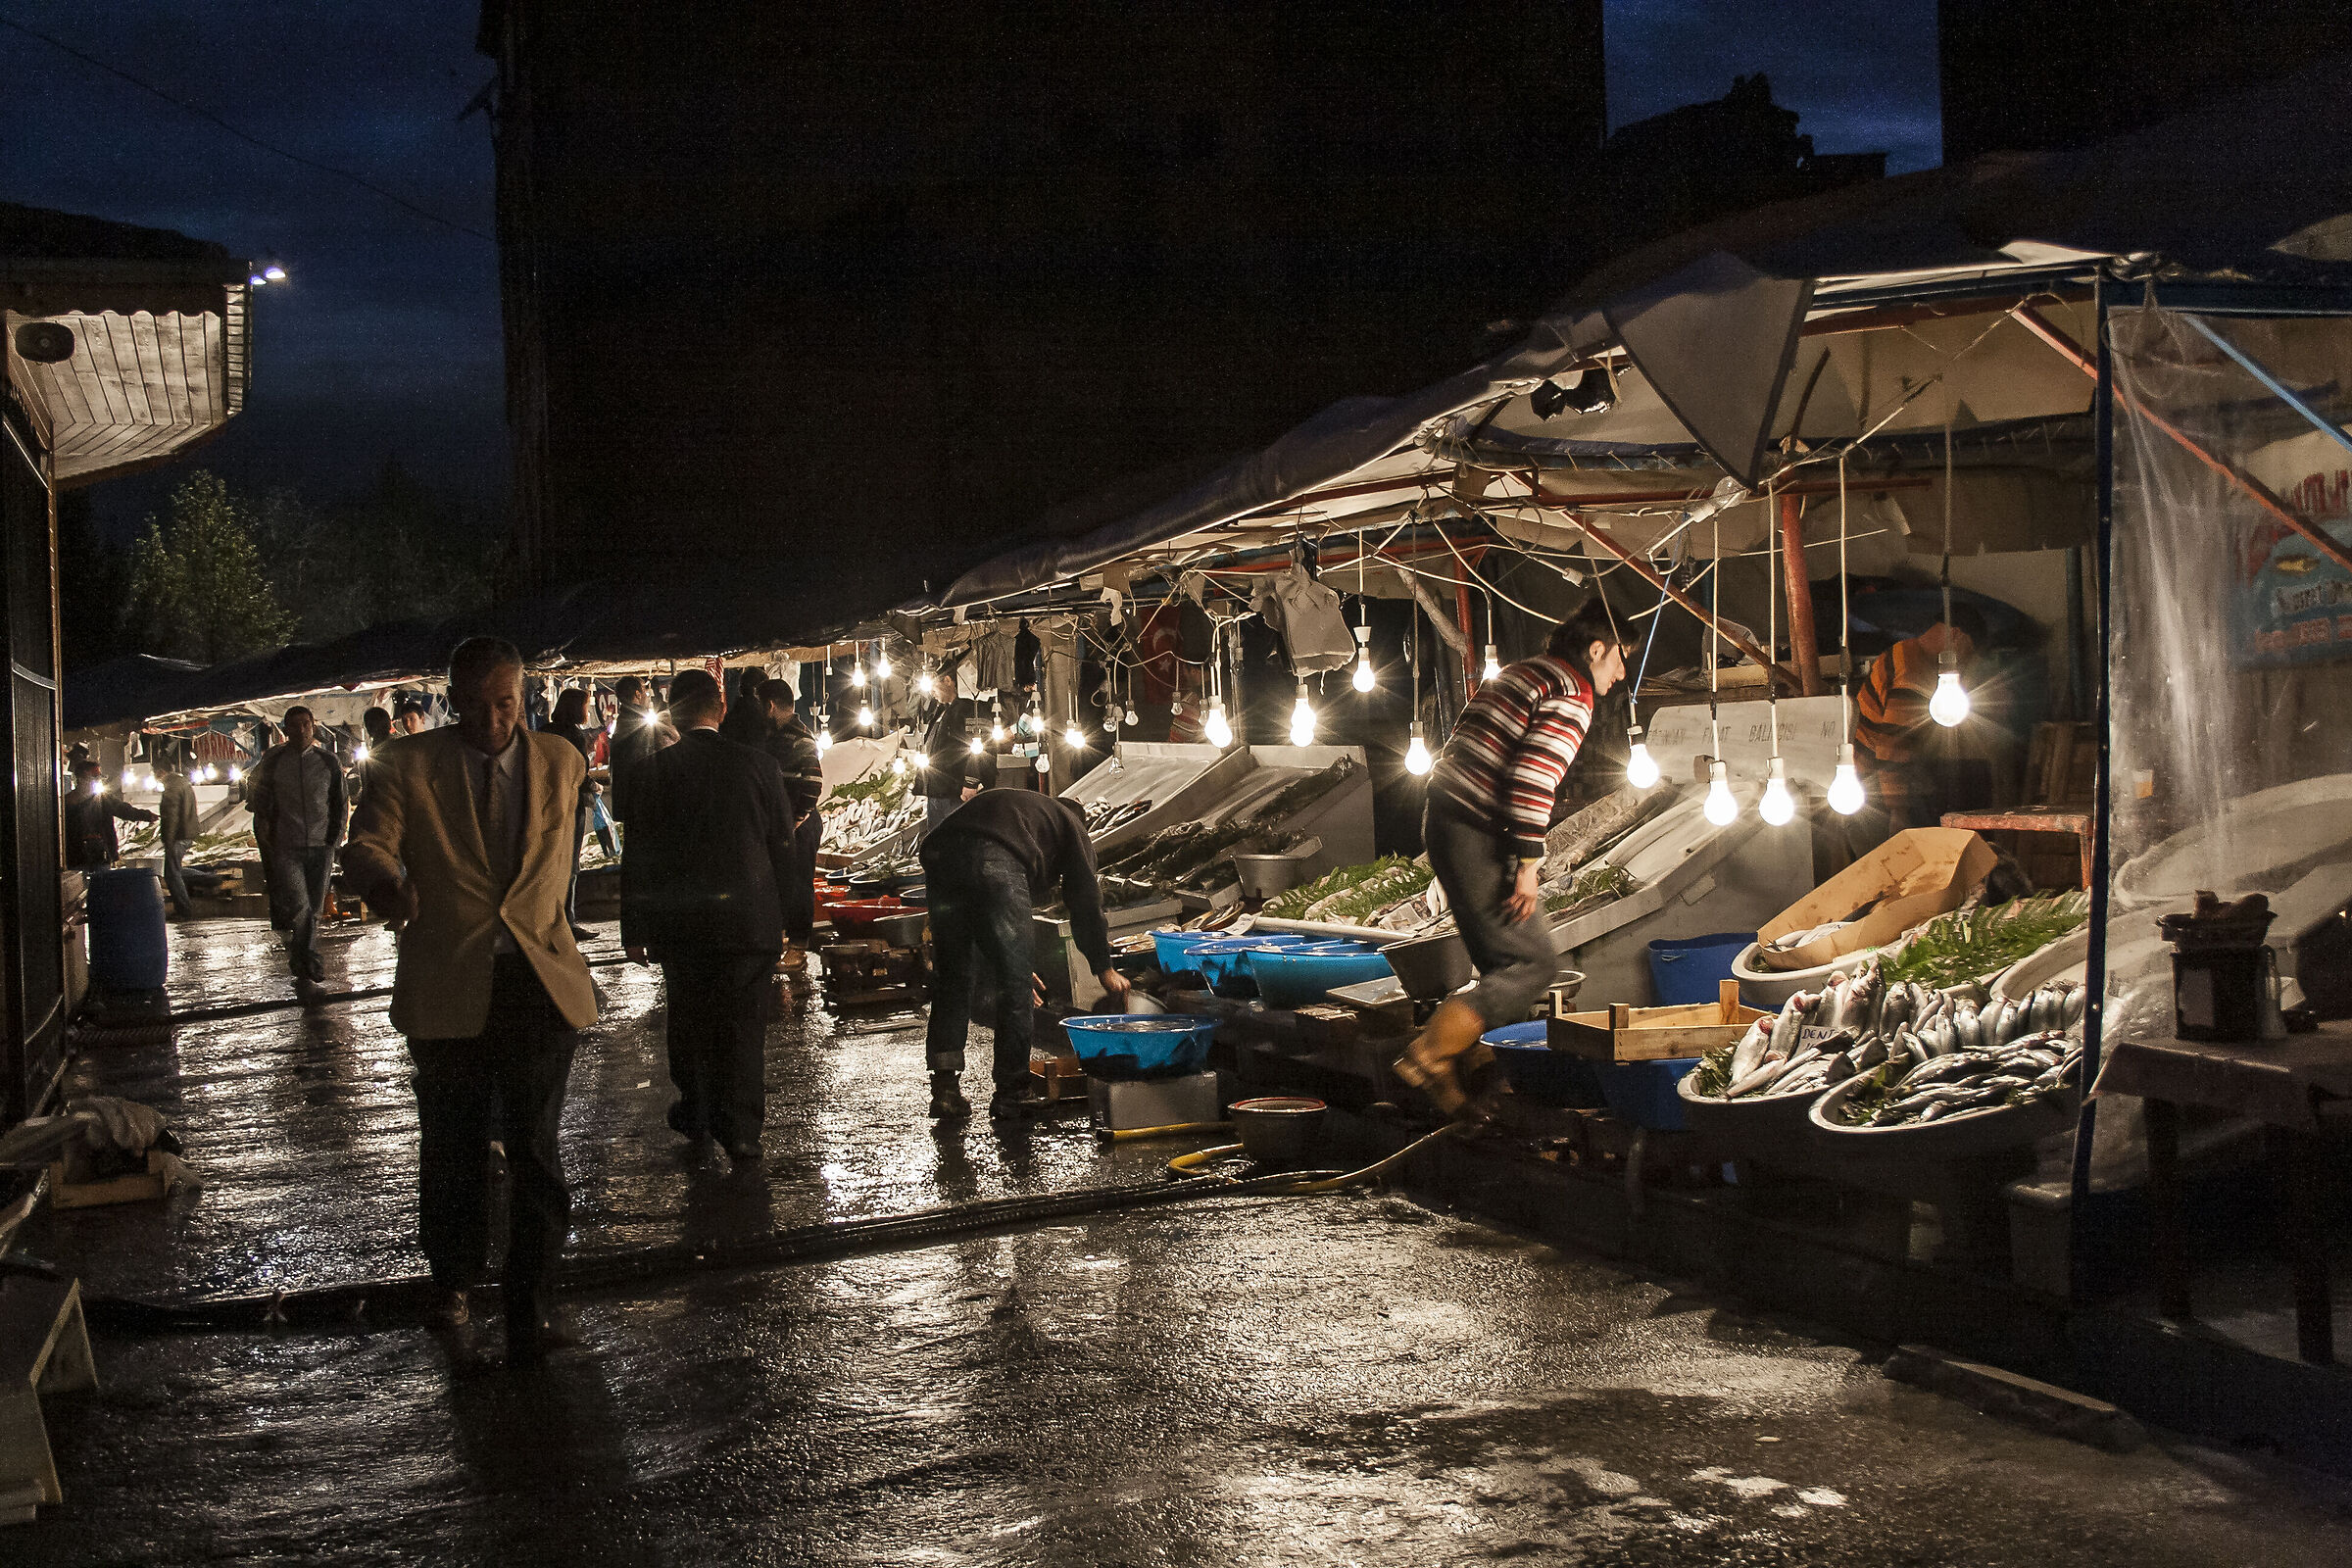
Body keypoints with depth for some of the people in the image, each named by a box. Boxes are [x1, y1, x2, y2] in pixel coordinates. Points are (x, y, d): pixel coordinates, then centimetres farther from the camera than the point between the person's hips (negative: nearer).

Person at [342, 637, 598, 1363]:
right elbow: (366, 845, -8)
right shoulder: (408, 766, -2)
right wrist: (390, 886, -30)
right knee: (451, 1147, 14)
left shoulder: (562, 763, 5)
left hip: (541, 982, 0)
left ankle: (531, 1315, -2)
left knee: (535, 1150, -7)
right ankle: (454, 1279, 37)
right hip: (448, 986, 0)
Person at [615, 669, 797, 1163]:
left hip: (678, 921, 1)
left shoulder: (652, 771, -5)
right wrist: (785, 918, 12)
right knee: (744, 1024, 5)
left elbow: (637, 858, -2)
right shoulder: (758, 765, -5)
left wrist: (634, 928, 5)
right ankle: (740, 1130, 6)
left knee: (688, 1017, 18)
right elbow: (783, 847, 1)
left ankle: (695, 1113, 29)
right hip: (749, 917, -1)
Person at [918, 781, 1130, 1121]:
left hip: (939, 855, 6)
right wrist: (1105, 969, 30)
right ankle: (1010, 1096, 9)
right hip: (995, 862, -5)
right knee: (1014, 986, 6)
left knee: (950, 978, 18)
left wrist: (1014, 967, 50)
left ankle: (944, 1089, 15)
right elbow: (1085, 901, 22)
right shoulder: (1070, 824, 31)